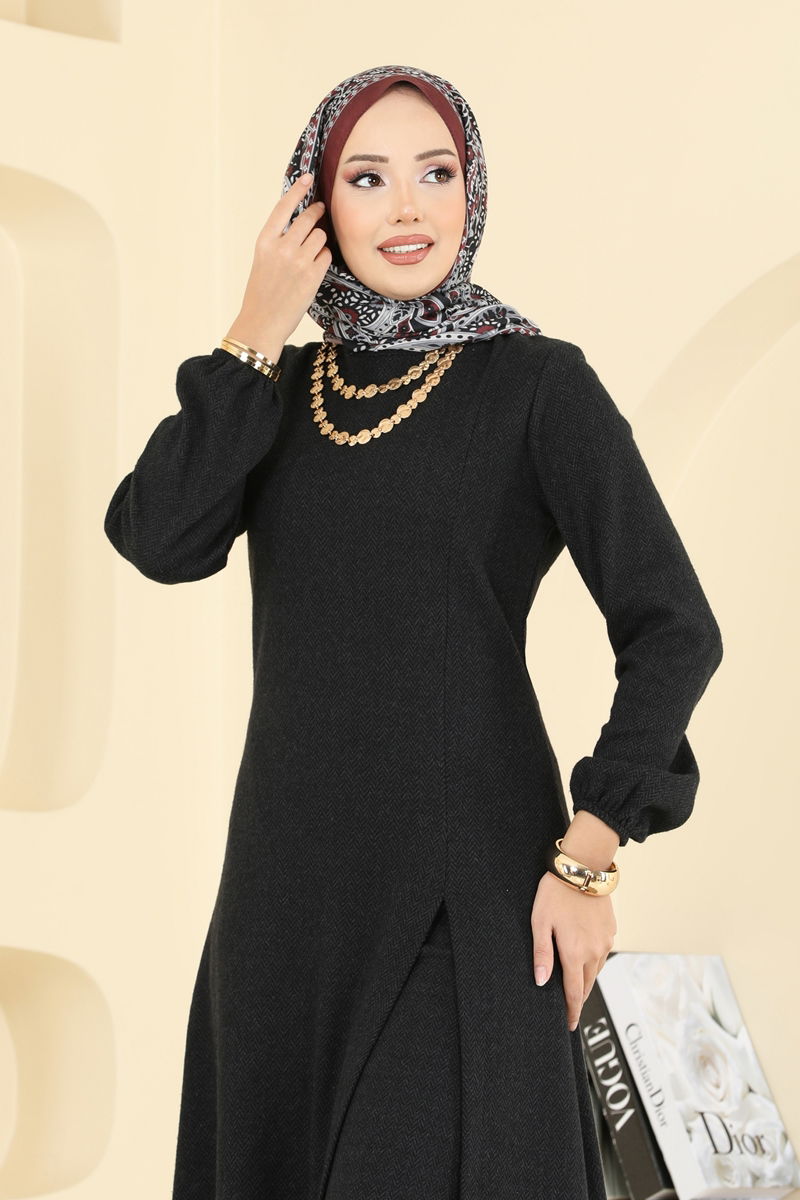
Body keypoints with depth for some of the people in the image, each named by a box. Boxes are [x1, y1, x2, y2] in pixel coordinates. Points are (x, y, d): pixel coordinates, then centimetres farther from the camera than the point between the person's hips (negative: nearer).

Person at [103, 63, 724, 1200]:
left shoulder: (537, 381, -6)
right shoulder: (283, 386, 9)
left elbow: (674, 628, -9)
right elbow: (162, 541, -7)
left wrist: (587, 856, -13)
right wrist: (256, 336, -8)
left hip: (467, 866, -5)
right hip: (291, 861, 5)